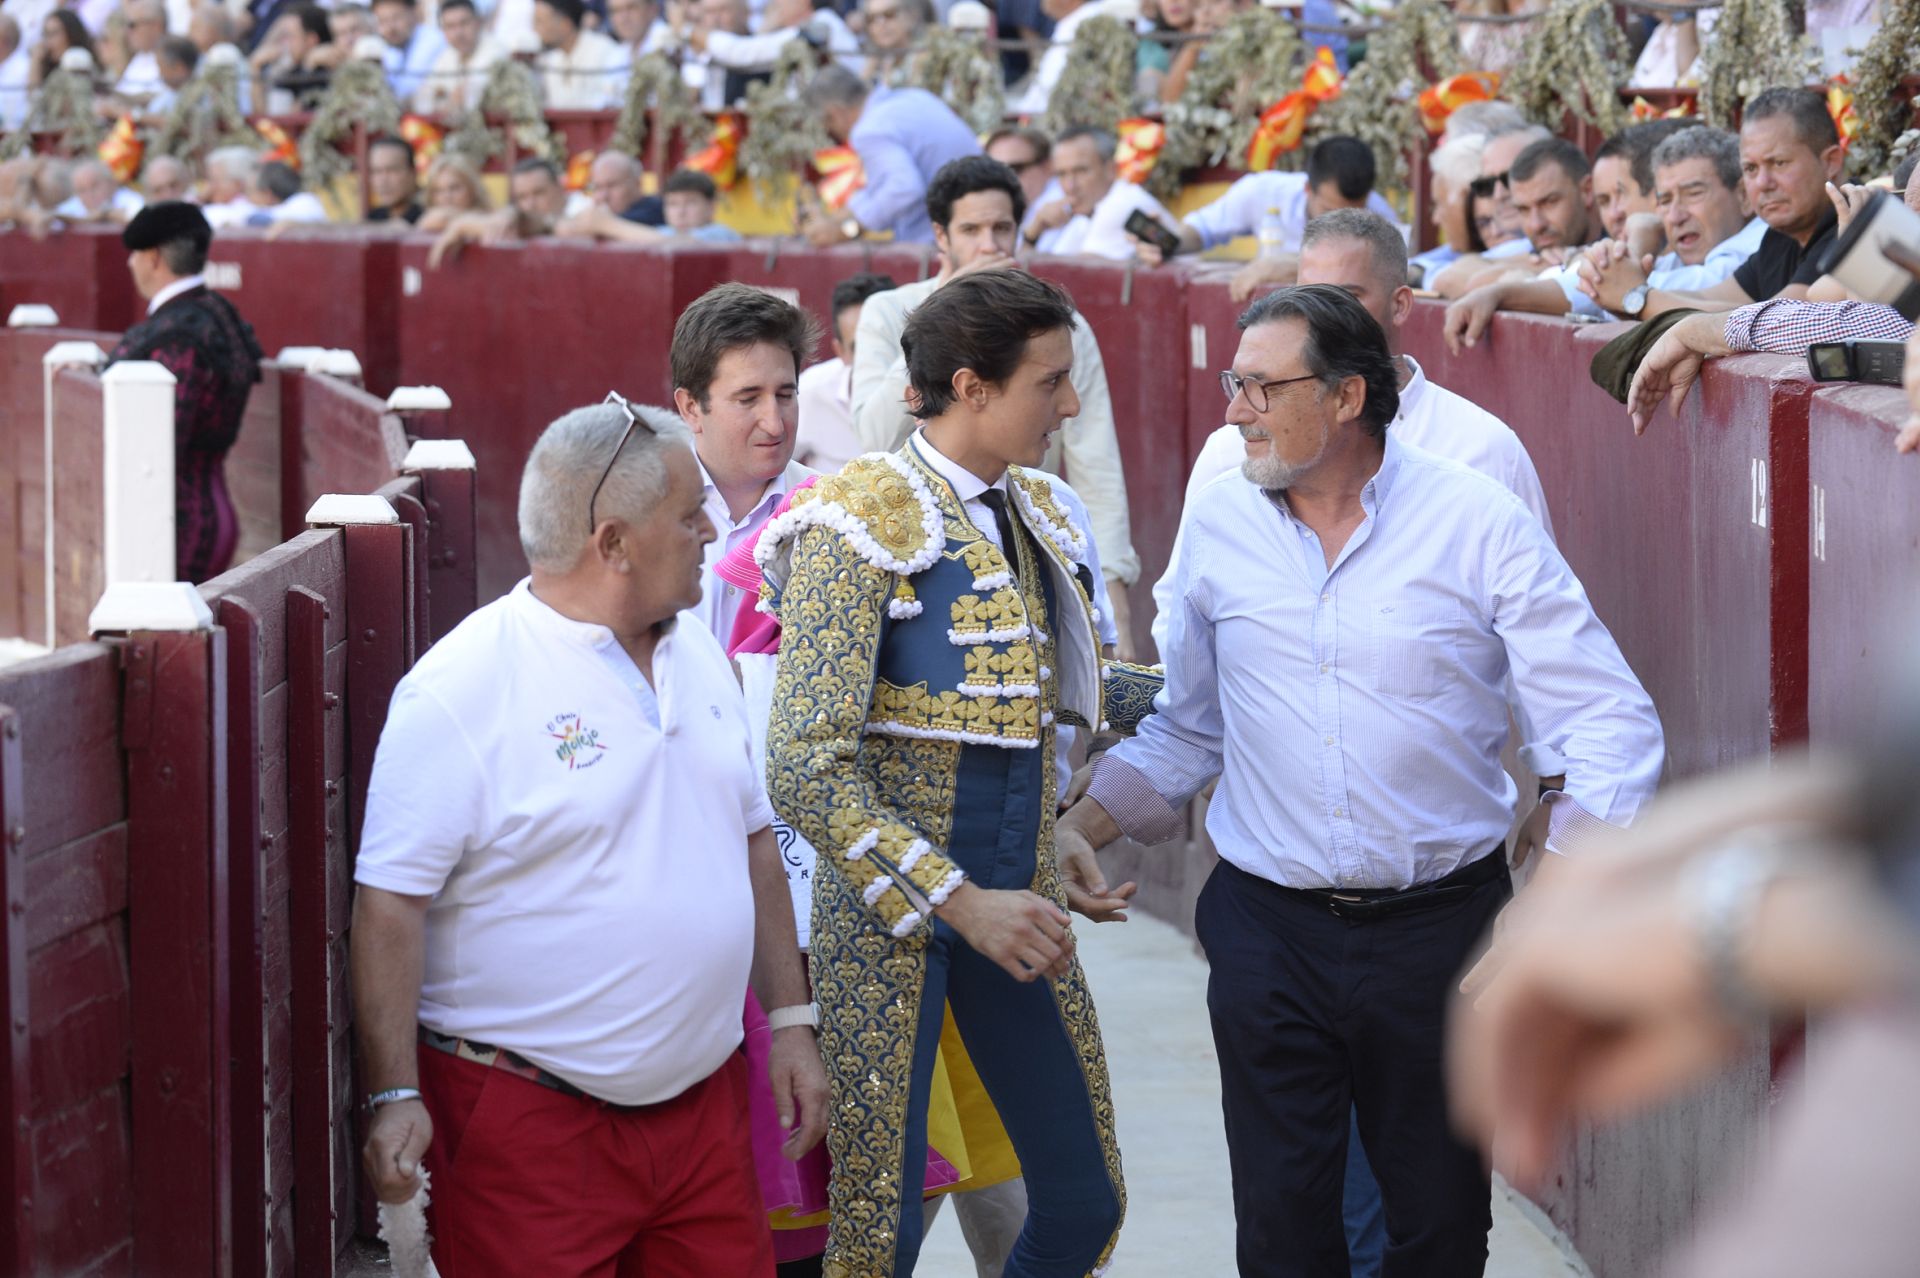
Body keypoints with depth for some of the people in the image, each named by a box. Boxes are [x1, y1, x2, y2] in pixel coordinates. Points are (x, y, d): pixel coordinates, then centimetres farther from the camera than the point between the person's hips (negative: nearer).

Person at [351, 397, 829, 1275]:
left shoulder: (699, 659, 11)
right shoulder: (462, 691, -13)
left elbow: (751, 845, 20)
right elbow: (390, 905, -15)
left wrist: (789, 1019, 16)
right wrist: (394, 1097, -19)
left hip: (703, 1100, 7)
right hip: (527, 1125, -7)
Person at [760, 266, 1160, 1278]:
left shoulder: (1032, 513, 10)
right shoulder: (865, 520, -14)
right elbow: (806, 770, -20)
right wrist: (959, 904, -24)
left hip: (1014, 895, 7)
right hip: (893, 909, -7)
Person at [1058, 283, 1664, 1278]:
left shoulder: (1477, 523, -7)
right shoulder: (1221, 524, 3)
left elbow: (1614, 726, -9)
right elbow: (1185, 730, 15)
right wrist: (1078, 828, 1)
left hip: (1440, 926, -2)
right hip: (1267, 928, 2)